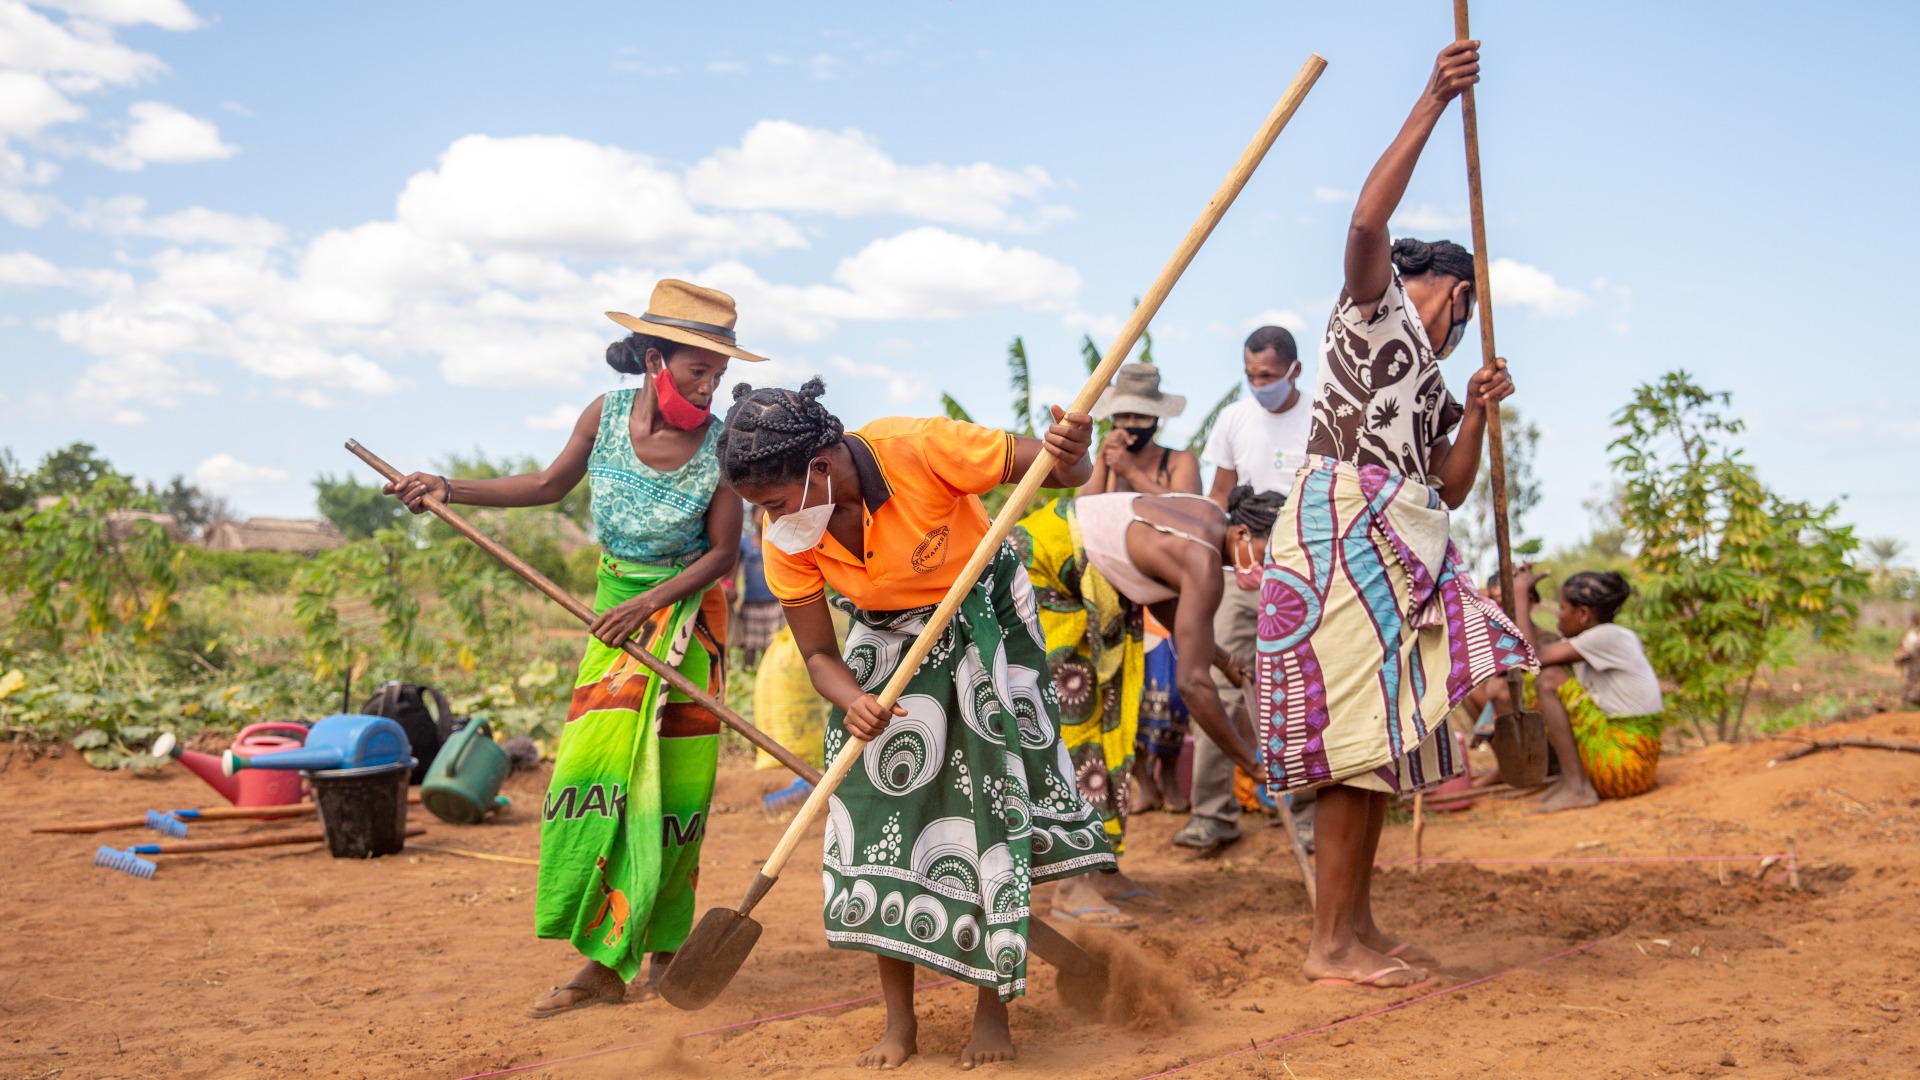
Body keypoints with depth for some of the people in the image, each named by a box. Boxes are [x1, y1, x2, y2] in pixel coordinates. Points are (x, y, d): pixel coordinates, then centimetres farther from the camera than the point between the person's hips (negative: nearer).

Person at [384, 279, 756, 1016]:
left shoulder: (718, 444, -14)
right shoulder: (606, 415, -7)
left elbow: (723, 552, -10)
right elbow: (551, 485, 9)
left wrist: (648, 605, -20)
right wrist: (449, 490, 3)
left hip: (685, 611, -2)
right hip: (616, 605, 2)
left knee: (674, 779, -1)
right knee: (601, 761, -6)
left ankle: (663, 949, 13)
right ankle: (605, 967, -2)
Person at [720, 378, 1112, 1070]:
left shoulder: (919, 449, -31)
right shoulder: (786, 543, -17)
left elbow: (1056, 471, -22)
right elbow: (818, 654, -9)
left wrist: (1069, 456, -46)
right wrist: (852, 701, -30)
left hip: (984, 627, -3)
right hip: (887, 645, 4)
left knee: (990, 797, -6)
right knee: (881, 807, -4)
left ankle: (992, 1013, 8)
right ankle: (899, 1024, 9)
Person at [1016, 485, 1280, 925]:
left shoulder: (1212, 518, -2)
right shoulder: (1204, 564, -29)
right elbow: (1192, 682, -32)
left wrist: (1219, 656, 5)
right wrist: (1250, 762, -25)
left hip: (1088, 585, 10)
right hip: (1036, 565, -10)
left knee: (1108, 716, 7)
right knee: (1067, 722, -12)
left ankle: (1103, 871, 11)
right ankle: (1073, 886, -10)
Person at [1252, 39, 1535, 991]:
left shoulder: (1434, 385, 29)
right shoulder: (1376, 307, 8)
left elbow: (1450, 489, 19)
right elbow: (1369, 219, -11)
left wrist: (1477, 413, 6)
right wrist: (1432, 103, -12)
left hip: (1397, 549, 9)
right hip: (1345, 524, -9)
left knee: (1380, 732, 7)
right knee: (1361, 727, -13)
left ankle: (1356, 926, 14)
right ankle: (1332, 945, -10)